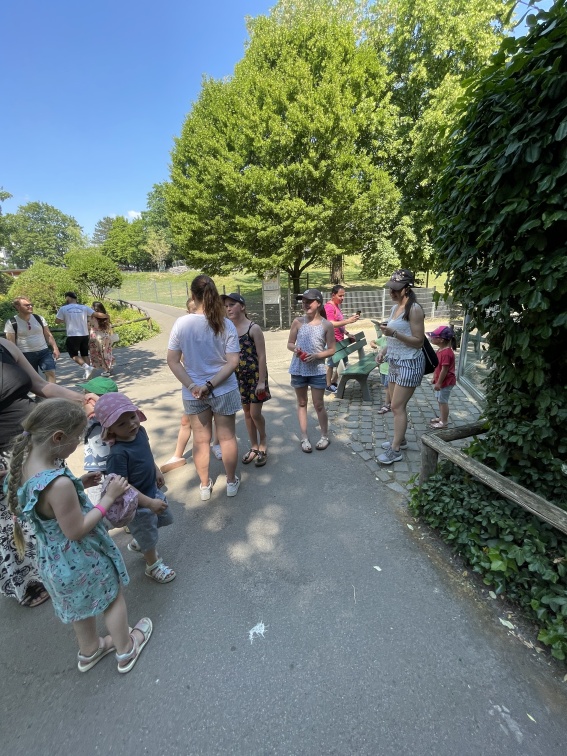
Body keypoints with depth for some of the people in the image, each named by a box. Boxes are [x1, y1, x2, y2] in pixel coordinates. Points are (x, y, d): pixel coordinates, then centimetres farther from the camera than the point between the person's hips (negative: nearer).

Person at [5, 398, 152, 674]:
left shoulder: (25, 463, -12)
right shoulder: (58, 484, -40)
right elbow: (76, 531, -28)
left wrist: (78, 484, -3)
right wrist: (109, 497, -23)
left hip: (53, 558, 8)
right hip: (81, 558, -8)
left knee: (81, 603, 32)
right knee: (113, 598, 21)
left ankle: (89, 650, 57)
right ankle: (126, 651, 45)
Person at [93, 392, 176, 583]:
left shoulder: (140, 432, -12)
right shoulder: (118, 453, -36)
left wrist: (157, 471, 11)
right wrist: (149, 502, -30)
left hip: (152, 490, 8)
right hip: (137, 503, -7)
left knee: (164, 518, 30)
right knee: (149, 538, 17)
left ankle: (137, 544, 55)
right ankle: (153, 566, 48)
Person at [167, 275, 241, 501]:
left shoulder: (181, 323, -9)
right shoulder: (225, 324, -12)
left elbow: (172, 361, -9)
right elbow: (233, 362, -15)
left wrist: (192, 385, -12)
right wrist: (211, 385, -15)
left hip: (192, 393, 1)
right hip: (224, 390, -1)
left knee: (200, 440, 17)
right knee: (227, 437, 16)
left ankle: (205, 486, 34)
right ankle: (231, 482, 33)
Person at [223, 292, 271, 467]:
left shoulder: (254, 328, -12)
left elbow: (262, 356, -13)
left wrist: (261, 381, -16)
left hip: (255, 375, -5)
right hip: (239, 376, 5)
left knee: (255, 414, -1)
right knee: (247, 413, 13)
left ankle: (263, 445, 25)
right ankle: (254, 447, 31)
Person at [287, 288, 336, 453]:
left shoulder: (326, 325, -6)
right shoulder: (298, 322, -2)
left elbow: (332, 349, -2)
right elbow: (290, 343, 6)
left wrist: (316, 355, -18)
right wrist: (295, 349, -16)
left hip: (317, 370, -2)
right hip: (298, 369, 2)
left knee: (318, 405, 6)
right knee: (302, 403, 12)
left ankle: (325, 436, 27)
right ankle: (304, 438, 24)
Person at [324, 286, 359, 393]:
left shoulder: (337, 305, 15)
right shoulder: (329, 306, -15)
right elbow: (332, 324, -27)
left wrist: (347, 333, 14)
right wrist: (349, 321, -32)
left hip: (340, 339, 9)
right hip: (333, 340, -9)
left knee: (342, 362, 13)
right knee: (332, 362, 0)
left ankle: (334, 383, 24)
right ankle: (328, 386, 13)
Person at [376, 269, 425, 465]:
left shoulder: (414, 309, -15)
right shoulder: (395, 307, 10)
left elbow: (418, 341, -17)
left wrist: (394, 333, -26)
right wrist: (384, 350, 5)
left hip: (409, 363, -8)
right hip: (395, 362, 8)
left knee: (398, 407, -5)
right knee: (397, 405, 15)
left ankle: (395, 450, 6)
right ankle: (400, 439, 31)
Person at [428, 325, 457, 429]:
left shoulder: (446, 353, -26)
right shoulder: (440, 350, 5)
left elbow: (444, 370, -25)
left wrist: (439, 383, -20)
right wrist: (434, 378, 17)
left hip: (446, 382, -10)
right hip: (440, 380, 10)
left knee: (443, 401, 2)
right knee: (439, 399, 20)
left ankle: (444, 422, 16)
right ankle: (441, 418, 36)